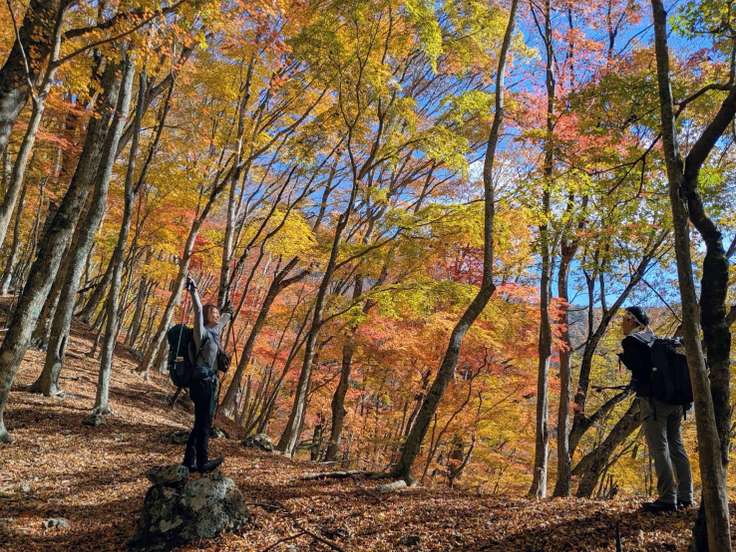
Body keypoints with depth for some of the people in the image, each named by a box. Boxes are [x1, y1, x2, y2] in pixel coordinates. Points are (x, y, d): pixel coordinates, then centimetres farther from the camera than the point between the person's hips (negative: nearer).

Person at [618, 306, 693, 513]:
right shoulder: (654, 338, 18)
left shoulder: (631, 341, -6)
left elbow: (637, 366, -15)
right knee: (676, 446, 12)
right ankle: (685, 496, 17)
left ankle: (667, 498, -5)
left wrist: (622, 356, 1)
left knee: (659, 449, -5)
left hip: (653, 399, -8)